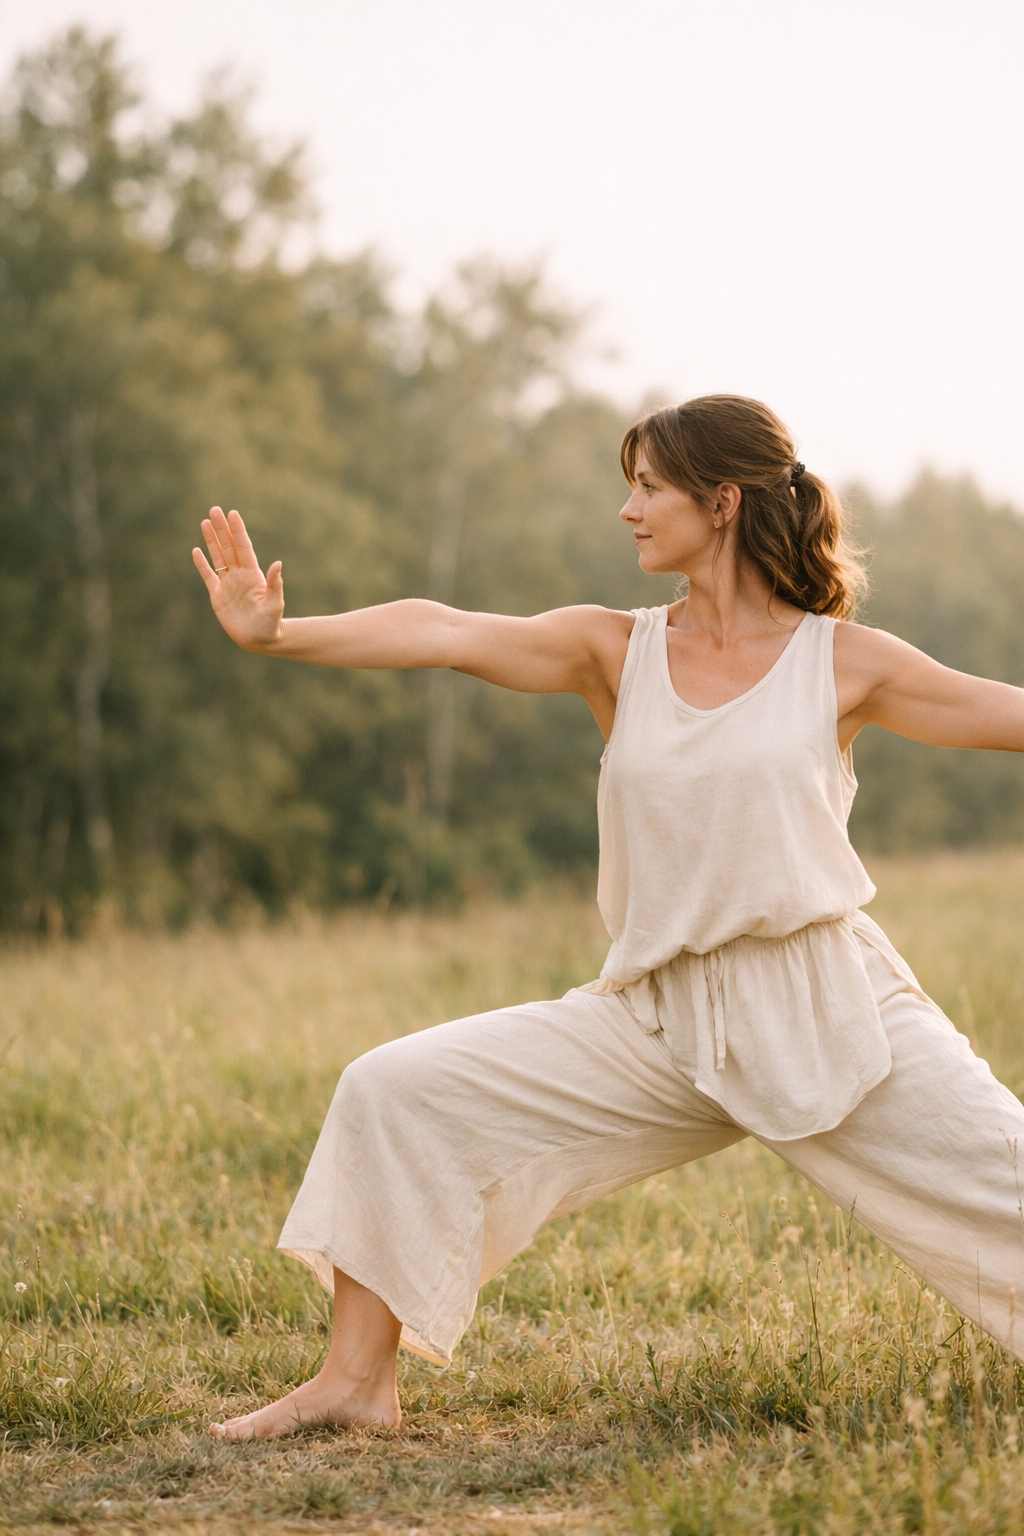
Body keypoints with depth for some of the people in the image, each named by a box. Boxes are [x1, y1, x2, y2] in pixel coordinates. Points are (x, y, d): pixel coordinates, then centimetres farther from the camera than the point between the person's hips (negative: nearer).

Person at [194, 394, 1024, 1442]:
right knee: (395, 1092, -4)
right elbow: (444, 634, -6)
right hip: (659, 1024, 3)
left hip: (828, 1008, -2)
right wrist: (278, 635, -17)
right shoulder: (615, 652, 5)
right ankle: (357, 1382, 6)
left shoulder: (840, 661, 0)